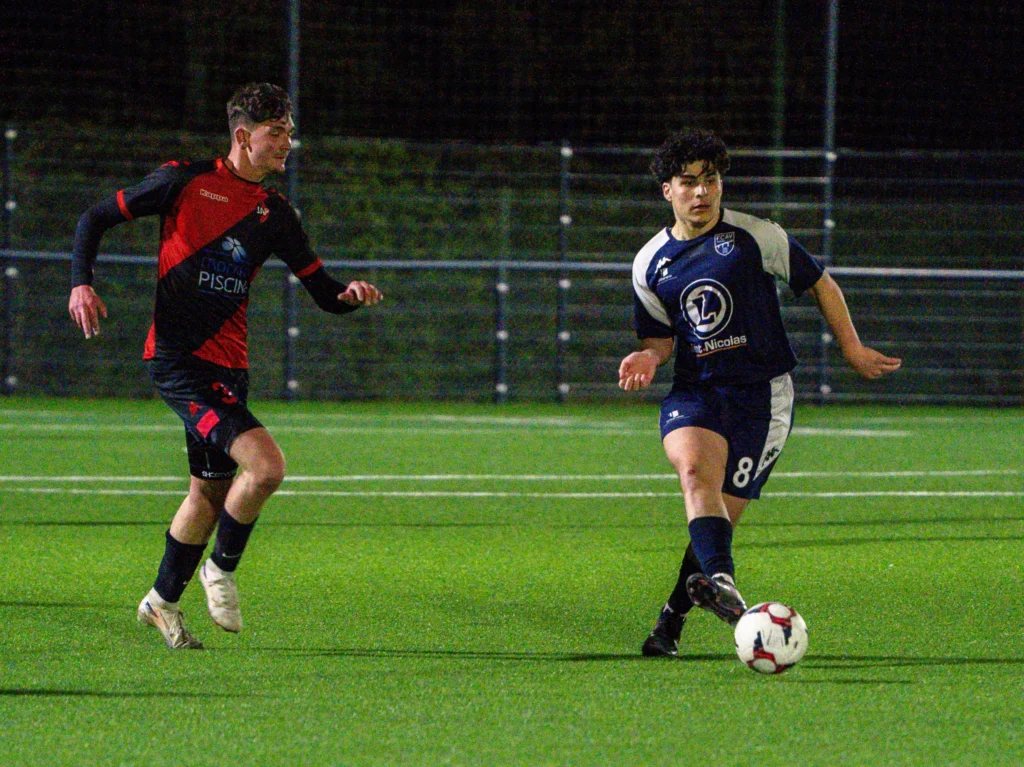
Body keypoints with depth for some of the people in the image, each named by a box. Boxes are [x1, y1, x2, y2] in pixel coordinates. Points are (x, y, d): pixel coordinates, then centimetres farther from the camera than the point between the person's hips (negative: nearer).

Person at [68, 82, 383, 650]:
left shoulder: (275, 214, 9)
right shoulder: (185, 181, -4)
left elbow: (325, 293, 11)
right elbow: (96, 219, 3)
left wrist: (352, 296, -12)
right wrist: (81, 283, -11)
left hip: (227, 367, 7)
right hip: (178, 361, -7)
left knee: (211, 491, 16)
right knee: (265, 464, -21)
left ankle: (163, 602, 35)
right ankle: (222, 569, 2)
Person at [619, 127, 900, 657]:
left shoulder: (756, 237, -1)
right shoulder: (650, 264, 9)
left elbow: (820, 285, 9)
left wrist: (853, 350, 9)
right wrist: (648, 357, -4)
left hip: (762, 393, -2)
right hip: (695, 390, 2)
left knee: (719, 513, -7)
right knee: (694, 470, -30)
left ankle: (673, 618, 10)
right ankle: (721, 583, -48)